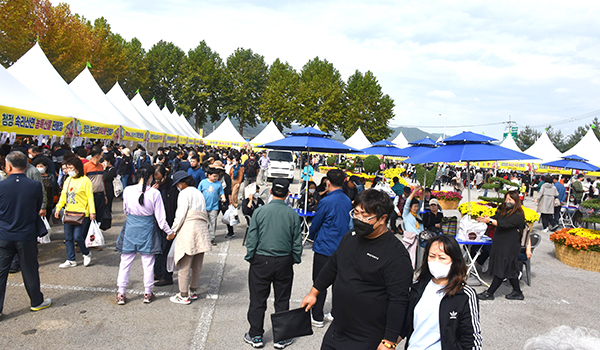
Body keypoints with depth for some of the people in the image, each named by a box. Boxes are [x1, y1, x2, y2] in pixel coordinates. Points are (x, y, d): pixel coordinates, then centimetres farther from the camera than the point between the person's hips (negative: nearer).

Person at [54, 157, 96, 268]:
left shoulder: (85, 181, -7)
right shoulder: (67, 180, 13)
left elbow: (90, 197, -9)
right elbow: (63, 196, 19)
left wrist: (92, 212, -13)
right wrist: (58, 208, 12)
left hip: (82, 214, -7)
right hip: (69, 213, 7)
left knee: (77, 236, -12)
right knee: (68, 238, 9)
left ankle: (87, 254, 14)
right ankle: (71, 260, 19)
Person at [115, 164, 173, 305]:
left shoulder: (128, 190, -8)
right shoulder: (154, 193, -13)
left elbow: (126, 211, 7)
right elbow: (160, 217, -8)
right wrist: (169, 231, 3)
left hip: (131, 227, 1)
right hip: (147, 229, -1)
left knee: (125, 262, 12)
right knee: (148, 263, 11)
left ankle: (121, 294, 18)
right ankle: (148, 294, 21)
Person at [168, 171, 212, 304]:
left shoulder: (184, 193, -2)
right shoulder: (199, 193, 21)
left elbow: (181, 214, -10)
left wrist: (173, 231, -3)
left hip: (189, 228, -8)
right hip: (202, 229, 8)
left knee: (185, 265, -3)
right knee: (197, 264, 13)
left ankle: (184, 296, 0)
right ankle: (193, 291, 23)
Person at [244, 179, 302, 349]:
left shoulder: (259, 211, -8)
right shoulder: (293, 215, -5)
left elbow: (251, 238, -4)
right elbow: (297, 241, 2)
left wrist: (249, 257, 7)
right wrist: (296, 259, 15)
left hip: (261, 261, -1)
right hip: (284, 262, 1)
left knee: (258, 300, 11)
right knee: (282, 301, 12)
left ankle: (256, 336, 21)